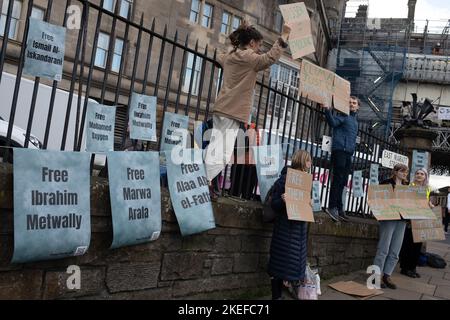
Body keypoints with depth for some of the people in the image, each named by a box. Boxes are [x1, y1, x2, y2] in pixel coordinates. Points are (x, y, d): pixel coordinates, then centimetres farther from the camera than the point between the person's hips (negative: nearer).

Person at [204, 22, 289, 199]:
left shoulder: (230, 56, 18)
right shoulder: (247, 57, -8)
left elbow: (219, 57, 41)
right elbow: (269, 58, -22)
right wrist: (283, 37, -18)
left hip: (222, 109, 9)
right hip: (233, 111, -9)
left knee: (215, 149, 9)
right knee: (223, 155, -10)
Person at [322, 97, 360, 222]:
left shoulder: (355, 120, 24)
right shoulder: (344, 115, -1)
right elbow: (333, 122, -21)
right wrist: (328, 111, -37)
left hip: (348, 153, 8)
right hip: (339, 150, -8)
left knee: (342, 181, 8)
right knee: (338, 179, -11)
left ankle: (339, 208, 12)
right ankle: (332, 207, -10)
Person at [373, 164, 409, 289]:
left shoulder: (407, 186, 16)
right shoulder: (386, 183, -1)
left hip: (402, 220, 6)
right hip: (388, 218, -6)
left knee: (395, 252, 5)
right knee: (384, 249, -5)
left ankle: (387, 276, 14)